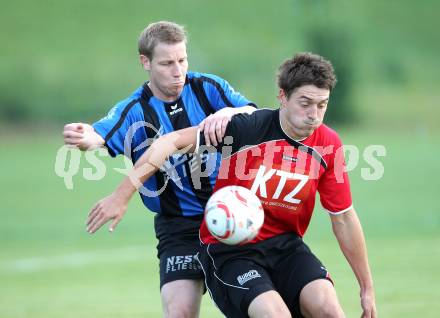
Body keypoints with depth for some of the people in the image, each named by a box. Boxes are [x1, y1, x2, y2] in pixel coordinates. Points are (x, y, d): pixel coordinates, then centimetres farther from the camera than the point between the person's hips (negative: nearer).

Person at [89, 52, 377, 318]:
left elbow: (344, 218, 6)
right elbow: (171, 141, -14)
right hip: (228, 249, -4)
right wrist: (122, 195, -16)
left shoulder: (328, 145, -5)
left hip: (285, 245, 4)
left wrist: (367, 288, 9)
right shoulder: (248, 127, -19)